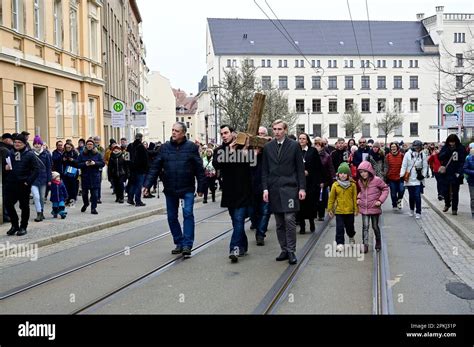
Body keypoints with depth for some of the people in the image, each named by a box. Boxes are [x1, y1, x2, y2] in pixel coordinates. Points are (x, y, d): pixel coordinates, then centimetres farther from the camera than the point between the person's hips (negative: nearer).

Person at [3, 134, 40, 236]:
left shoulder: (29, 155, -3)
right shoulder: (10, 154, 9)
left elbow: (36, 169, -6)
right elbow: (4, 164, 20)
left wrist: (29, 181, -13)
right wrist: (5, 166, -4)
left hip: (23, 185, -4)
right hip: (10, 184, 4)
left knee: (24, 206, 6)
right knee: (8, 204, 1)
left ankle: (23, 227, 18)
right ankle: (14, 225, 17)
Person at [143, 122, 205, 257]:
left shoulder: (191, 147, -3)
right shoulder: (165, 147, 3)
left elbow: (199, 168, -2)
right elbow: (155, 167, 2)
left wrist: (201, 187, -5)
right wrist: (147, 184, -5)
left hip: (187, 189, -3)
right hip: (170, 189, 3)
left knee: (188, 214, -11)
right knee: (172, 217, 9)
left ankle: (187, 244, -6)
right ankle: (179, 243, 22)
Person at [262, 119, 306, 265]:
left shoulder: (294, 146, 2)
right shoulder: (268, 147, 9)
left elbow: (300, 168, 2)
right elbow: (264, 170, 10)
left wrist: (302, 188, -3)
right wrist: (265, 188, 1)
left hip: (289, 188, -3)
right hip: (274, 189, 3)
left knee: (289, 219, -10)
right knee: (279, 223, 6)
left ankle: (291, 251, 0)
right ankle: (284, 250, 15)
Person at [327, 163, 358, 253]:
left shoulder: (352, 185, -4)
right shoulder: (335, 185, -5)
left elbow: (355, 198, 0)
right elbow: (331, 198, 2)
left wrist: (356, 209, 1)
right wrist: (330, 209, 3)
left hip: (350, 210, 1)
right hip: (339, 210, -1)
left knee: (349, 226, 16)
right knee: (339, 228, -5)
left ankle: (351, 237, 45)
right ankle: (340, 243, 1)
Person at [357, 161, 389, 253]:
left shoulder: (377, 180, -14)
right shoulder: (360, 182, 3)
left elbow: (385, 189, -5)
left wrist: (380, 200, -13)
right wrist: (358, 198, 5)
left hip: (374, 208, -3)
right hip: (364, 208, 3)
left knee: (375, 226, 11)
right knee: (365, 227, -3)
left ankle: (378, 242, 33)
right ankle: (365, 245, -1)